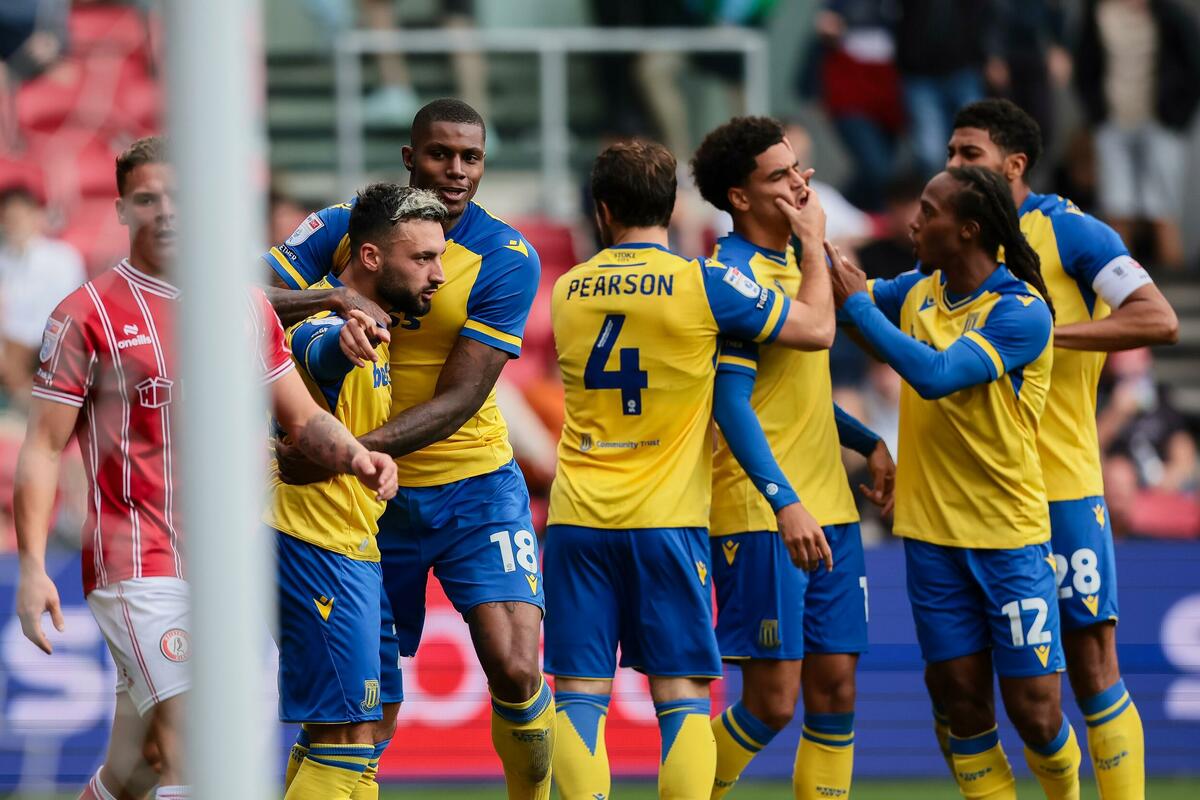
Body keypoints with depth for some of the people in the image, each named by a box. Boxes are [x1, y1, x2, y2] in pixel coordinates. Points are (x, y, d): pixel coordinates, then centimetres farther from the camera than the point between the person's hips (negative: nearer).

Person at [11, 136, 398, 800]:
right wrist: (32, 565, -11)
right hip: (138, 570, -5)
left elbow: (301, 416, 18)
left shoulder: (248, 309, 12)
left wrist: (354, 455, -5)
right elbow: (43, 447, -2)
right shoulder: (89, 315, -3)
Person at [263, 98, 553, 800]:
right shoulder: (346, 227, -4)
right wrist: (337, 299, -32)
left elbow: (459, 400, -18)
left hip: (474, 486, -2)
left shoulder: (507, 258, -12)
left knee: (515, 672, -15)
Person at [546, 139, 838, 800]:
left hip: (577, 519, 2)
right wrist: (813, 242, 18)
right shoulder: (701, 283, -6)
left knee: (580, 693, 2)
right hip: (666, 521, -2)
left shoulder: (567, 292, 7)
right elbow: (817, 329, 3)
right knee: (681, 697, 0)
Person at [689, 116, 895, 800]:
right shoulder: (735, 276, -12)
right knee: (772, 703, -7)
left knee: (835, 687, 5)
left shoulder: (793, 262, 15)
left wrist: (867, 442, 17)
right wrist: (785, 503, -27)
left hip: (828, 508, 8)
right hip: (760, 514, -8)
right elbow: (731, 405, -19)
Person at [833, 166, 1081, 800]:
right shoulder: (919, 290, 6)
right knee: (962, 699, 1)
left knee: (1034, 710, -4)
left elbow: (937, 374, -27)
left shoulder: (1022, 312, -15)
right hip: (933, 532, 5)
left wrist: (857, 303, -21)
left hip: (1009, 534, -5)